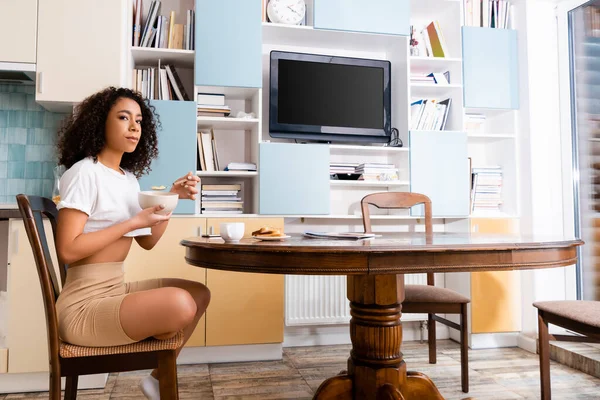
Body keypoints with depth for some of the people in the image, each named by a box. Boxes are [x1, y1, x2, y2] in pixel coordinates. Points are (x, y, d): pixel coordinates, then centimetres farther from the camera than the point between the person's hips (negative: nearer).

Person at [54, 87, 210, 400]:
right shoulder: (83, 172, -14)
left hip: (116, 291, 9)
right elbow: (68, 250, -22)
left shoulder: (129, 178, 11)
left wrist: (173, 198, 2)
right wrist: (134, 221, -20)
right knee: (179, 304, -29)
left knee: (199, 294, 11)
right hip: (84, 305, -9)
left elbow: (147, 242, 13)